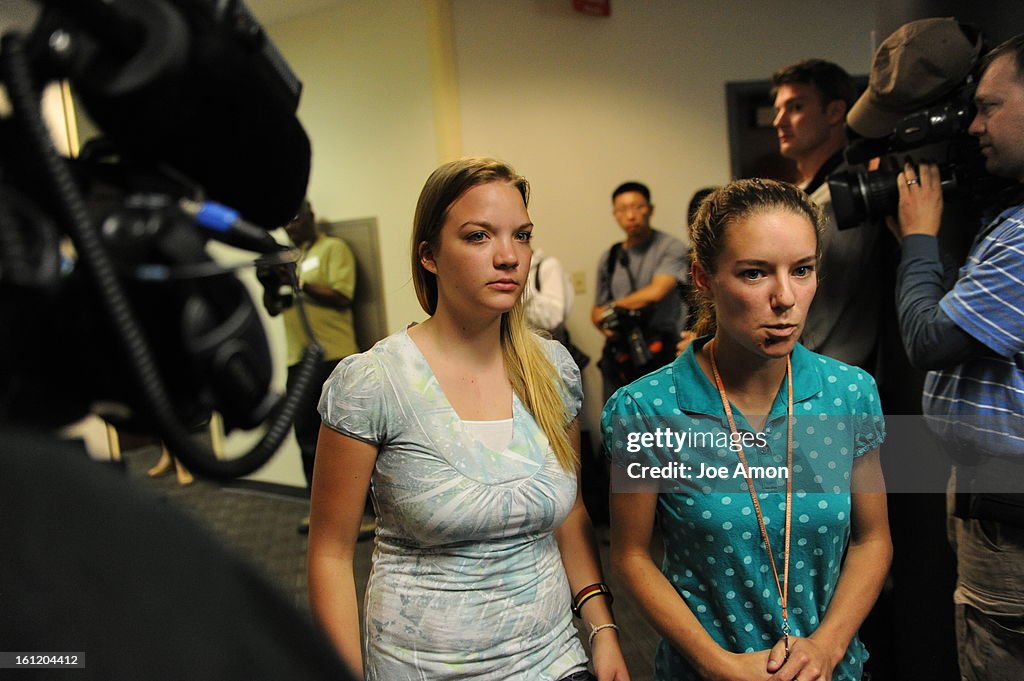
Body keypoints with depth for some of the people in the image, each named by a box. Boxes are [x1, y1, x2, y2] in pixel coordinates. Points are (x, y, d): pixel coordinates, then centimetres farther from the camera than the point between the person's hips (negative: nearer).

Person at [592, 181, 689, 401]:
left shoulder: (671, 248, -3)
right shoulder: (608, 258, 12)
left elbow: (656, 292, -16)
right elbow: (597, 310, 17)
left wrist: (612, 308, -1)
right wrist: (605, 325, -7)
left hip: (662, 357, -4)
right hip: (619, 360, 5)